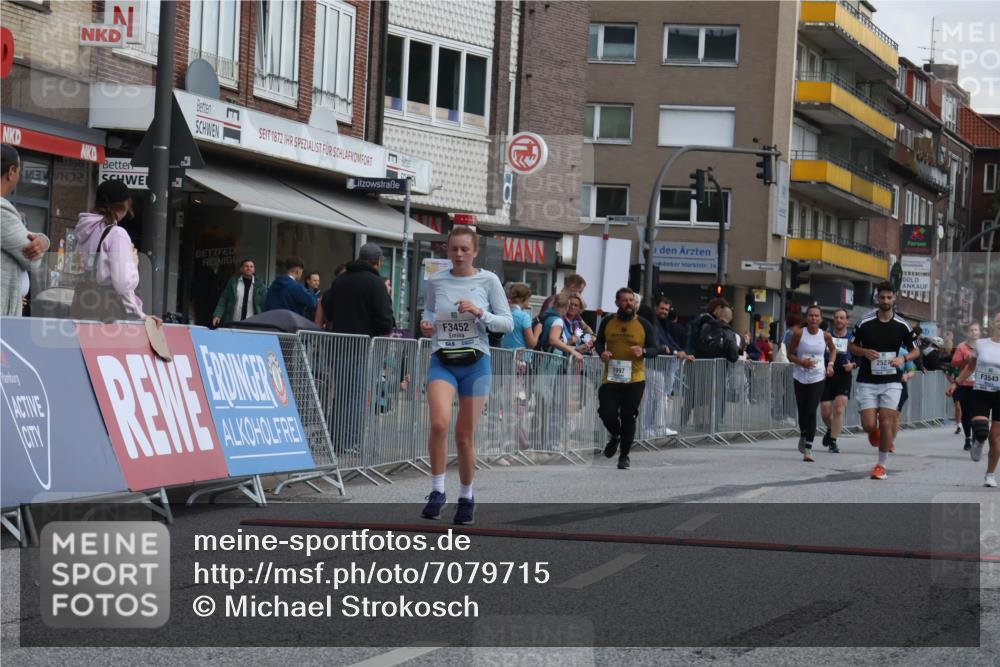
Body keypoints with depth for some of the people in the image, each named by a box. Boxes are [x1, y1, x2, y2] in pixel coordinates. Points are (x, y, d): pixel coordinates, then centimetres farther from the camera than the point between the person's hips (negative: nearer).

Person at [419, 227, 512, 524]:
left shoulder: (488, 280, 0)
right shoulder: (435, 281, 4)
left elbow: (507, 323, 1)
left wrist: (479, 313, -15)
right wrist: (426, 325, -2)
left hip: (475, 362, -1)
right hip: (442, 361, 1)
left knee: (465, 436, 3)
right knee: (439, 423, -23)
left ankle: (467, 497, 24)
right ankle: (437, 491, -9)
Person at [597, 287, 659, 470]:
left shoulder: (644, 324, 0)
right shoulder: (607, 322, 4)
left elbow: (654, 349, 4)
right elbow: (599, 341, 17)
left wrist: (643, 351, -18)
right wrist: (602, 352, -5)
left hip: (635, 379, -1)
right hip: (610, 379, 1)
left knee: (628, 418, 1)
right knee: (606, 413, -5)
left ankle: (624, 456, 16)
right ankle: (615, 436, 30)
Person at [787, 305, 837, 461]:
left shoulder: (825, 336, -2)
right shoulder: (799, 333, -6)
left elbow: (833, 350, 19)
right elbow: (790, 354, 1)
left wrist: (830, 364, 2)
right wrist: (802, 362, -17)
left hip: (818, 378, -1)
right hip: (800, 377, 1)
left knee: (811, 411, -13)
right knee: (802, 411, 9)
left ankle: (808, 448, -11)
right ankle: (803, 436, 40)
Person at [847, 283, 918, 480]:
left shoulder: (902, 325, 1)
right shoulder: (865, 323, -2)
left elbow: (915, 351, 11)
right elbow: (851, 346, 9)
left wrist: (903, 358, -10)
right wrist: (865, 352, -12)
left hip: (891, 381, 0)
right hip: (867, 381, 0)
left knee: (886, 422, -8)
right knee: (869, 425, -8)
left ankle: (881, 465, 5)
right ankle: (875, 432, 30)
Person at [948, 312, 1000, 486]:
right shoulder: (981, 344, 4)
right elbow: (970, 367, 17)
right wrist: (956, 384, 12)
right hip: (980, 393, 1)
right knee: (980, 430, -18)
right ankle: (978, 443, 20)